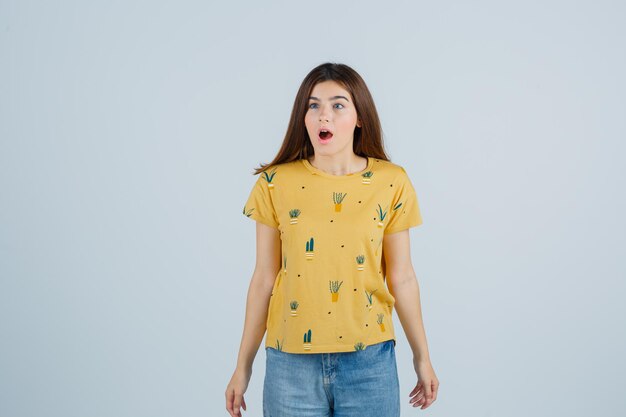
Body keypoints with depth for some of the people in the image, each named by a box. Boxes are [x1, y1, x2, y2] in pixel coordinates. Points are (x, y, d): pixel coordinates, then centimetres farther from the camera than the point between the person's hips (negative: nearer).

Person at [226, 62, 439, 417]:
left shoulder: (392, 183, -4)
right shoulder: (276, 184, -4)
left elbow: (401, 277, 4)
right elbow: (264, 278, 2)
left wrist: (422, 357, 10)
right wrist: (244, 366, 6)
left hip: (370, 361, 0)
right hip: (291, 362, 0)